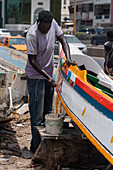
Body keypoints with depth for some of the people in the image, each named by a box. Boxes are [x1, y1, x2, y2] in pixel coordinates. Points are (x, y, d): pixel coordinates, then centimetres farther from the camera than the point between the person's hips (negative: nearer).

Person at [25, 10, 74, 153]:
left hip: (49, 73, 7)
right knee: (37, 113, -4)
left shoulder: (53, 24, -5)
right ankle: (36, 146, 5)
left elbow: (62, 39, 3)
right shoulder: (32, 35, -24)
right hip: (35, 76, -7)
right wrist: (47, 77, -27)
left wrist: (68, 57, -15)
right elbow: (32, 61, -22)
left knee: (48, 111, 13)